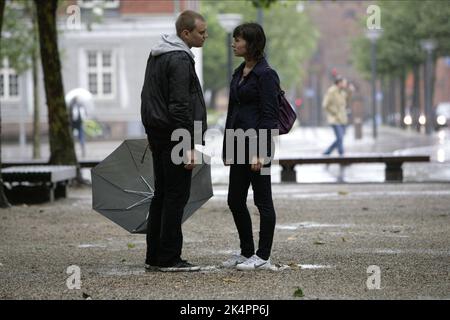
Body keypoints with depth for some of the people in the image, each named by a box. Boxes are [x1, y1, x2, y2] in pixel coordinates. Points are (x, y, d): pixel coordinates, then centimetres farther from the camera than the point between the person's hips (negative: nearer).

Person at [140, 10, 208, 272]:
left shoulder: (157, 55, 15)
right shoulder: (180, 60, -16)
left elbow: (150, 96, 21)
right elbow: (180, 106, -21)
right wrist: (189, 147, -21)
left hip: (157, 133, 10)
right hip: (174, 137, -10)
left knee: (162, 195, 12)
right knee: (177, 196, -6)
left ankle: (154, 256, 15)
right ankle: (169, 258, -5)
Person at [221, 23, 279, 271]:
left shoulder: (265, 74, -11)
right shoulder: (239, 73, 15)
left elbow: (269, 116, -15)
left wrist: (260, 152, -20)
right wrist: (227, 148, 16)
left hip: (257, 145, -9)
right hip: (239, 145, 9)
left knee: (262, 201, -1)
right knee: (235, 201, 11)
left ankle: (263, 257, 5)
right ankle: (246, 252, 22)